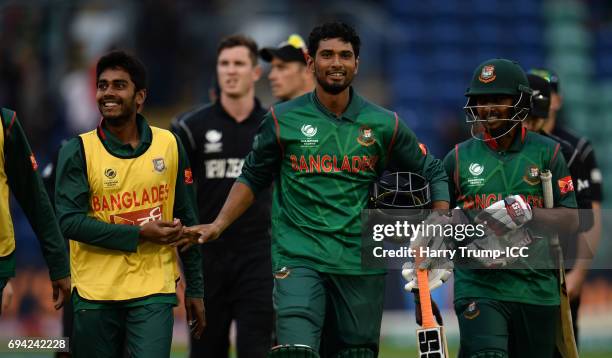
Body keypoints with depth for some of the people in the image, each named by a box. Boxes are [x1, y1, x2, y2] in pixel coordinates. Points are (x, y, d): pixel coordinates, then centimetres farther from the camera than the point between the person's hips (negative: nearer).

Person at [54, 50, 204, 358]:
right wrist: (139, 235, -15)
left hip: (153, 290, 0)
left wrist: (195, 289, 10)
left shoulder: (169, 145, 5)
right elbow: (69, 221, -11)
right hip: (95, 295, 0)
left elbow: (186, 221, 11)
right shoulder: (78, 151, -1)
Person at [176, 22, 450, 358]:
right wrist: (219, 225, 5)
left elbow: (432, 173, 16)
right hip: (299, 259, -2)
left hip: (361, 264, 2)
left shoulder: (383, 124, 6)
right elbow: (253, 177, 15)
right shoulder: (283, 119, 5)